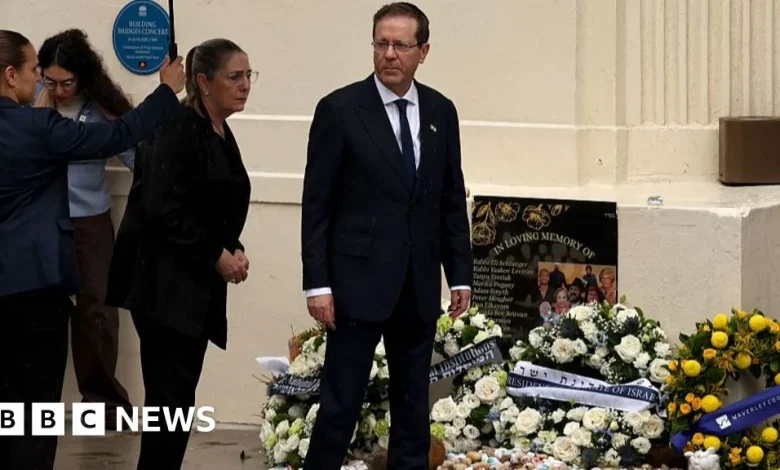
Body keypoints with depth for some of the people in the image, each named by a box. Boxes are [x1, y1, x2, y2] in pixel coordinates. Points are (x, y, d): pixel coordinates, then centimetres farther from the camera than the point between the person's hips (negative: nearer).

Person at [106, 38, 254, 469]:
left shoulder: (221, 134, 13)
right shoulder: (177, 129, -14)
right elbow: (162, 209, -21)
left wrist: (234, 251, 2)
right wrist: (217, 256, -14)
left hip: (197, 284, 9)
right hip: (165, 283, -9)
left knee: (177, 396, 9)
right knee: (170, 396, -9)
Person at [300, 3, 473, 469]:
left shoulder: (441, 111, 7)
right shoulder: (340, 109, -6)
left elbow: (452, 200, 11)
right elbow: (317, 203, -6)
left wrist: (460, 273, 7)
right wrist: (318, 283, -10)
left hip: (419, 285, 4)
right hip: (360, 280, -4)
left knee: (414, 401, 11)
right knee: (341, 400, -3)